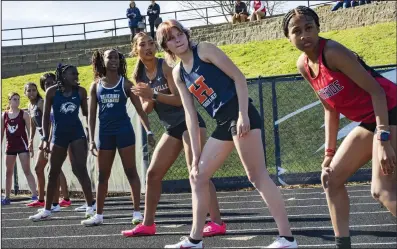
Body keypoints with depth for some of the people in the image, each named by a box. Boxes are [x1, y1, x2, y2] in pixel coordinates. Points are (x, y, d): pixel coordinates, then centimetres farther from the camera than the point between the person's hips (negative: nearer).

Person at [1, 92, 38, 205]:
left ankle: (35, 195, -10)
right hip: (10, 146, 4)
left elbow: (29, 131, -2)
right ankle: (7, 197, 17)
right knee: (9, 172, 9)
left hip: (22, 145, -4)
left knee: (27, 171, -8)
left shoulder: (24, 114, -3)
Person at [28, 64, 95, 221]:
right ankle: (46, 210, 19)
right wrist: (45, 138, -6)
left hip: (76, 133, -1)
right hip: (58, 135, 1)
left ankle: (90, 207, -7)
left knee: (80, 169, -9)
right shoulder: (52, 91, -6)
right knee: (53, 173, 9)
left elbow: (86, 113, 7)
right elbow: (46, 116, -1)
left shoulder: (80, 92, -2)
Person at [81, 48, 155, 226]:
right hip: (105, 133, 3)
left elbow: (139, 109, 0)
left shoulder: (125, 83, 0)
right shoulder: (96, 85, 6)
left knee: (131, 172, -2)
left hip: (124, 131, -3)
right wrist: (92, 139, -1)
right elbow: (92, 113, 6)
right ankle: (99, 215, 15)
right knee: (103, 176, 8)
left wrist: (148, 131, -9)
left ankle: (137, 212, 1)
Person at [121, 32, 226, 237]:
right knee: (153, 174, 7)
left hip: (189, 122, -7)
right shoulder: (139, 76, 7)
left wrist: (153, 94, -28)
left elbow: (179, 99, -18)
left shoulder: (166, 66, -11)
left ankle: (217, 223, -16)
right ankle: (148, 224, 16)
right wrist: (148, 100, -15)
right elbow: (146, 109, 7)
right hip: (172, 128, 7)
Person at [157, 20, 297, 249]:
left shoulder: (204, 50, -3)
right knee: (198, 177, 10)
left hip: (240, 115, -8)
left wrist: (243, 114, -18)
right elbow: (190, 114, 15)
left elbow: (239, 77, -8)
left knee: (257, 176, -13)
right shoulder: (178, 74, 16)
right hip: (223, 123, 8)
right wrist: (196, 154, 10)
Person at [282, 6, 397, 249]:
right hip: (369, 121, 9)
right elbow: (330, 109, 14)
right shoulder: (303, 66, 4)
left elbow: (375, 90, -21)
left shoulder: (332, 51, -21)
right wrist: (329, 152, 12)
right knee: (331, 178, 9)